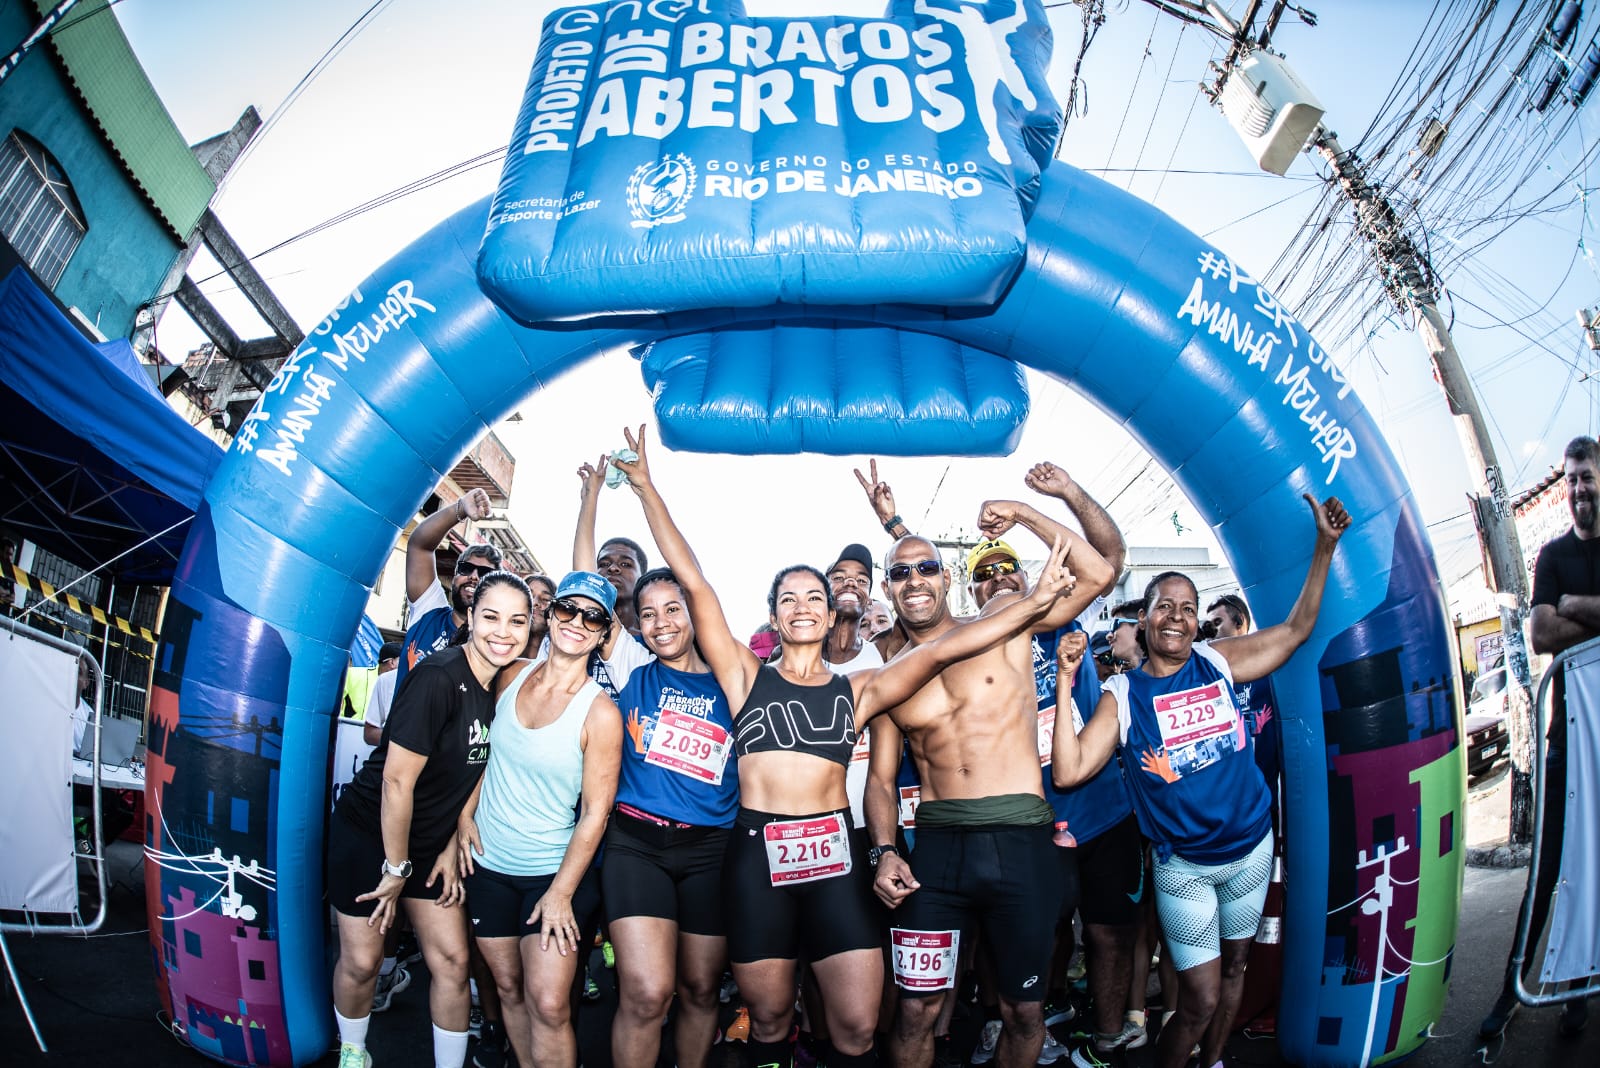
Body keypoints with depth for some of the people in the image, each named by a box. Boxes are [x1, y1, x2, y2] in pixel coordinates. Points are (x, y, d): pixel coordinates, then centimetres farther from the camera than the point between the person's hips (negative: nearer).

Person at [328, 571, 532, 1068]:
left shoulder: (505, 687, -4)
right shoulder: (438, 677, -26)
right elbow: (397, 780, -24)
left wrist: (452, 850, 3)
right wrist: (396, 869, -16)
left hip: (432, 840, 6)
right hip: (368, 832, -6)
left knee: (452, 960, 3)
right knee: (361, 960, 7)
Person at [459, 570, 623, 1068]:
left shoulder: (600, 712, -16)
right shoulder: (513, 676, -1)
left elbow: (594, 814, -14)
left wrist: (561, 894, -14)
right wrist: (466, 812, 2)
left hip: (555, 872, -4)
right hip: (488, 863, 5)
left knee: (548, 1005, -9)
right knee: (509, 988, 14)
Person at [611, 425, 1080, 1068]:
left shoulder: (858, 690, 9)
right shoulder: (745, 675, 6)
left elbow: (938, 651, -1)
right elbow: (693, 583, 1)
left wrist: (1033, 603, -9)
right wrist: (645, 487, -1)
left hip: (834, 856, 1)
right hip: (757, 857, 0)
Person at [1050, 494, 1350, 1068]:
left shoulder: (1218, 661, -3)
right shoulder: (1122, 695, -11)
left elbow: (1297, 628, 3)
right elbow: (1069, 771, -19)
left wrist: (1325, 545, -4)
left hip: (1252, 848, 4)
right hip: (1184, 867, -4)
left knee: (1233, 968, 22)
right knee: (1201, 1001, -3)